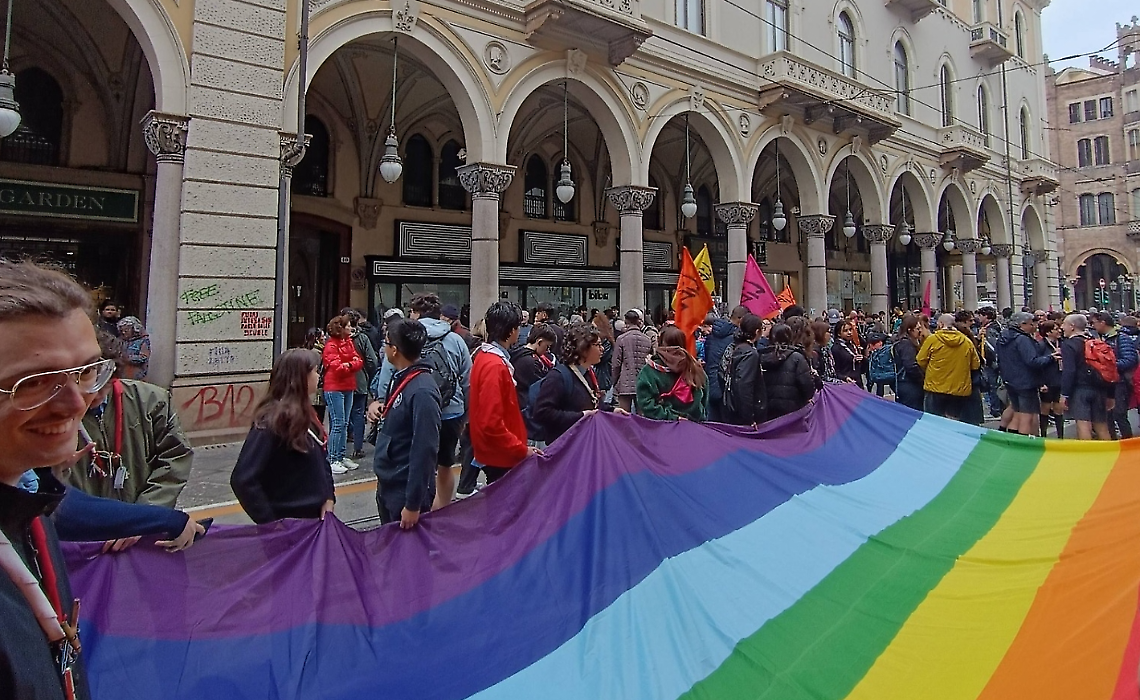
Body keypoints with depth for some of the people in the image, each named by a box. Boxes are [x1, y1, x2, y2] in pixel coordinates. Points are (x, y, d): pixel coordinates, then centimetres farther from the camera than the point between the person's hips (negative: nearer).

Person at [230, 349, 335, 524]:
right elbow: (242, 480, -24)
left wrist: (329, 498, -2)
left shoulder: (305, 415, 4)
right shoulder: (272, 420, -21)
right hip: (288, 523, -8)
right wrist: (270, 523, -21)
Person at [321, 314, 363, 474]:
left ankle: (341, 457, 22)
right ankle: (332, 460, 0)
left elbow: (359, 361, 6)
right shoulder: (331, 345, -11)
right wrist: (352, 365, -6)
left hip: (348, 387, 8)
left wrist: (348, 365, -12)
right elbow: (336, 366, -18)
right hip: (334, 388, -8)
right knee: (338, 424, -7)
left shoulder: (349, 342, 11)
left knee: (344, 424, 13)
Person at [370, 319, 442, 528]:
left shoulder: (422, 391, -24)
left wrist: (413, 503, -23)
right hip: (387, 486, 9)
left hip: (407, 493, -9)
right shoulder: (399, 379, 4)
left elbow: (424, 451, -25)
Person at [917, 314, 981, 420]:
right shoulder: (967, 342, 2)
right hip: (960, 390, 3)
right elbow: (975, 365, 8)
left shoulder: (932, 339, -8)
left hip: (936, 388, -3)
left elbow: (920, 361, -3)